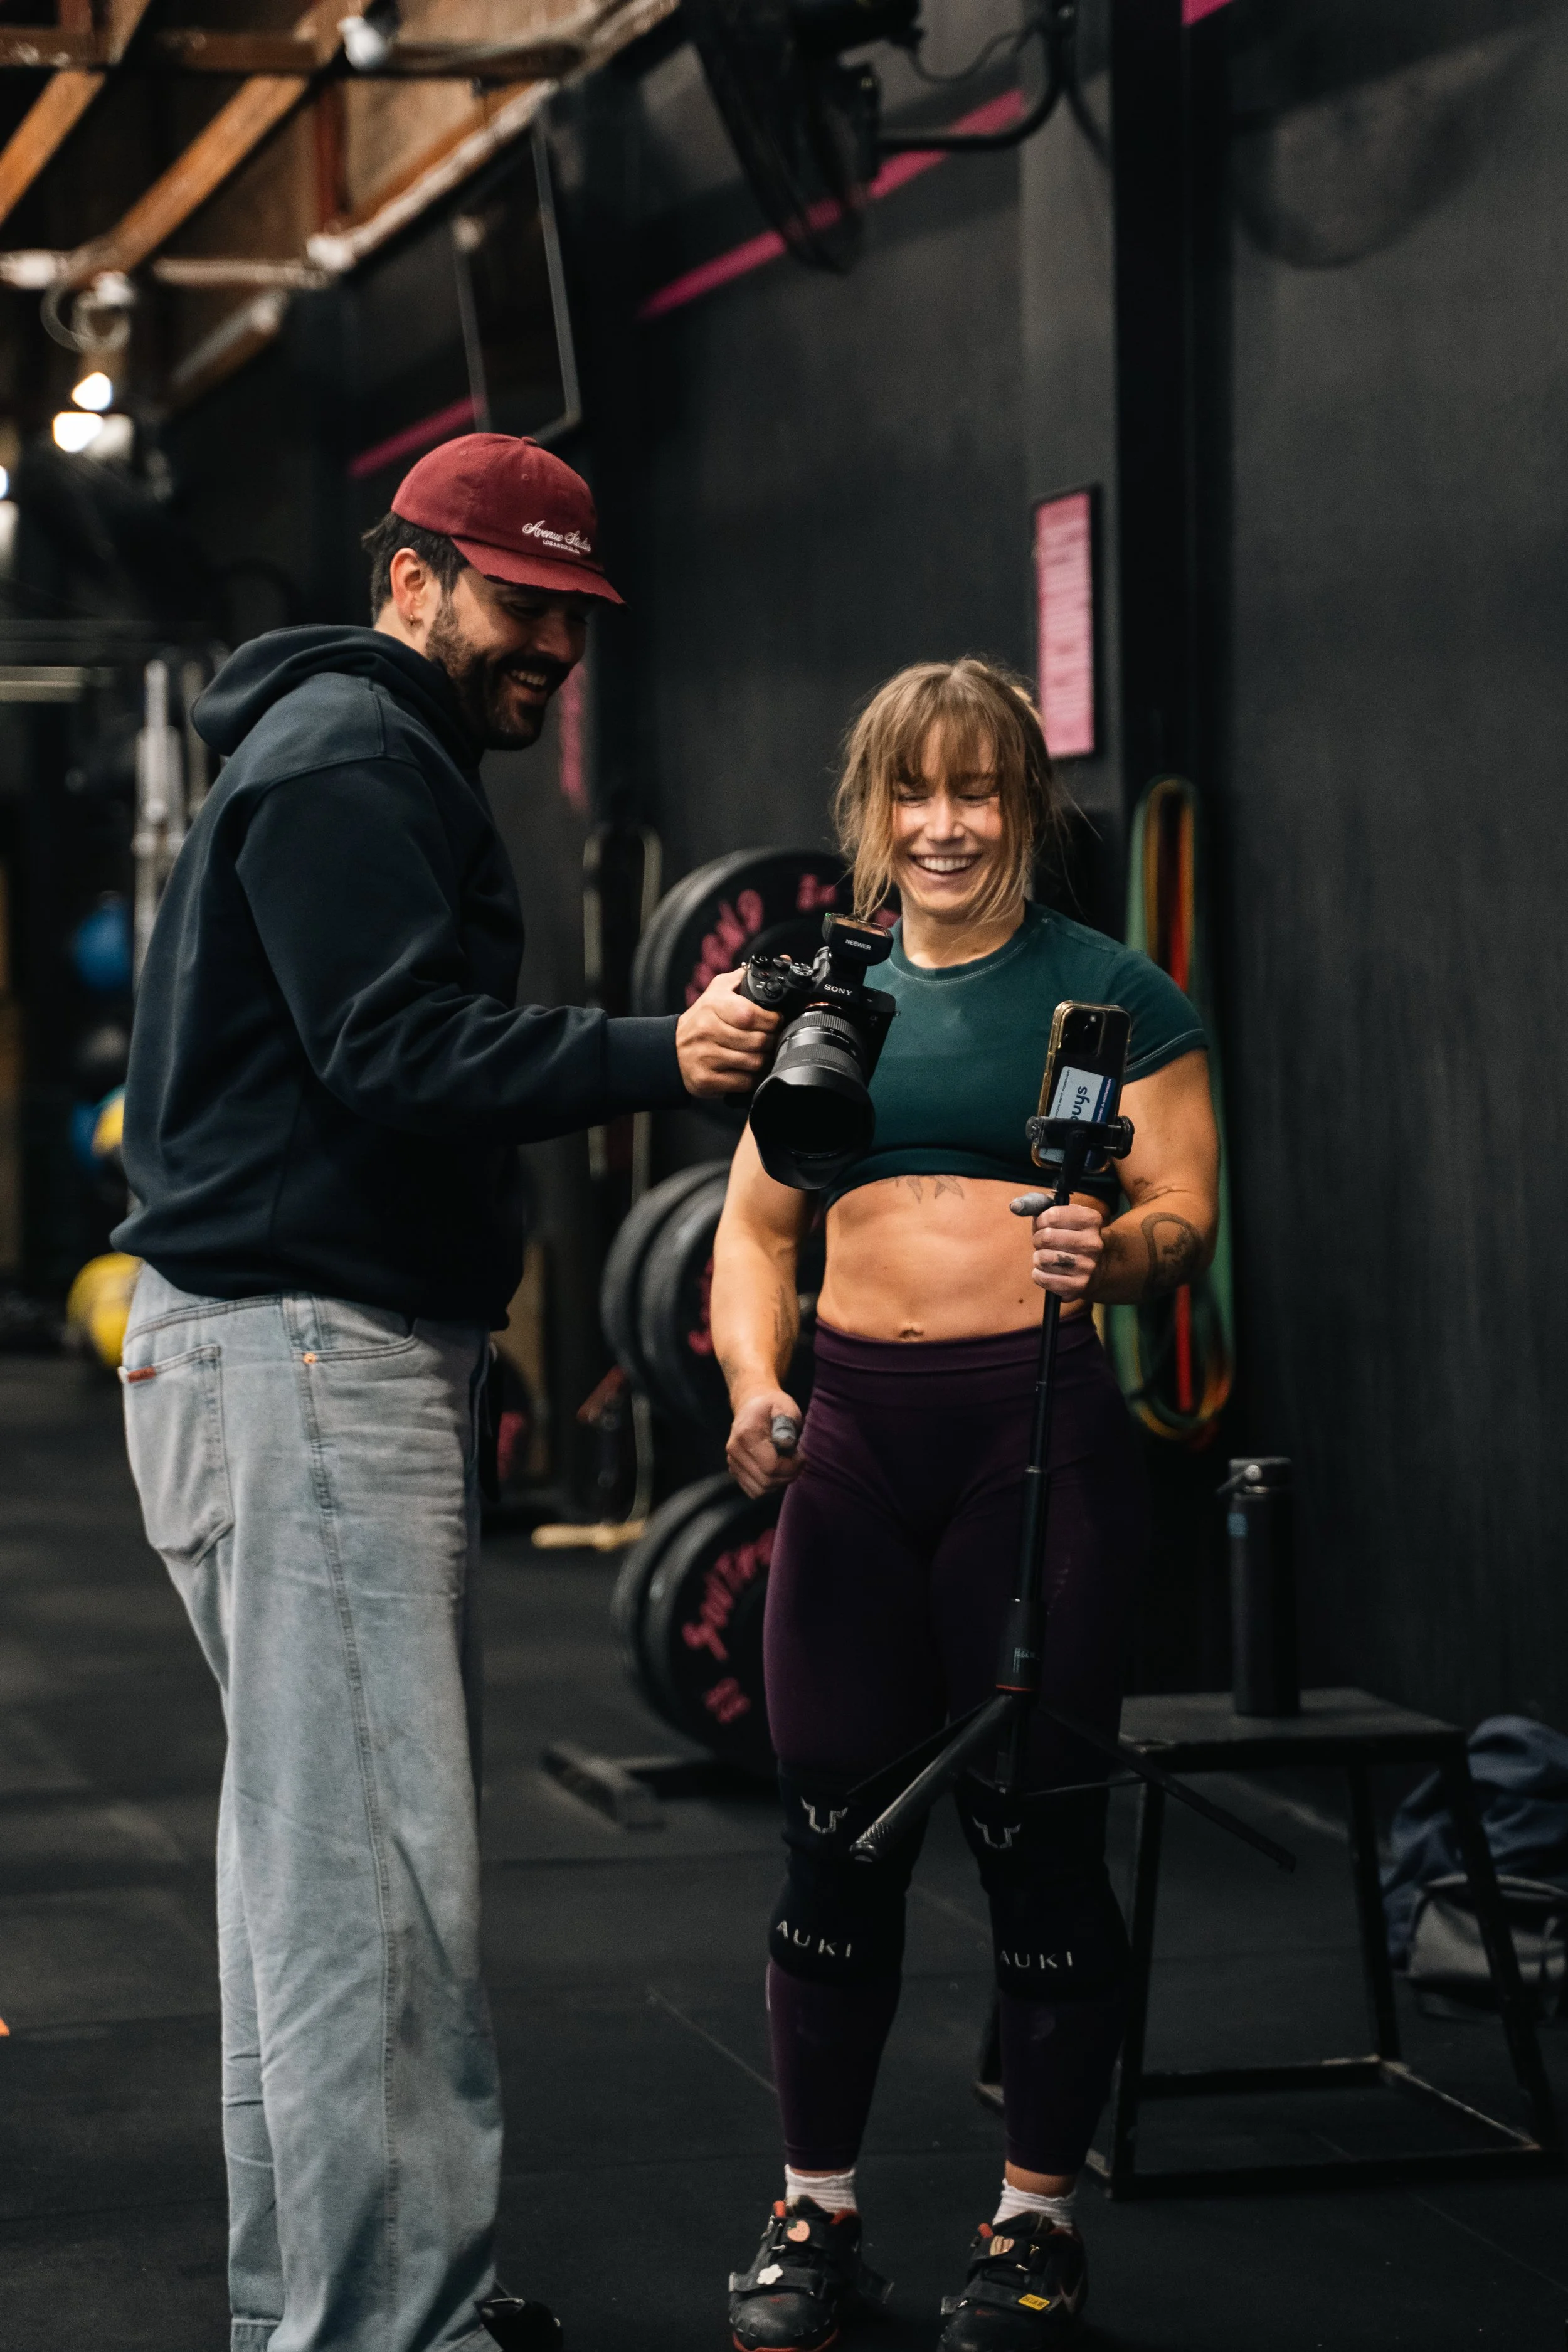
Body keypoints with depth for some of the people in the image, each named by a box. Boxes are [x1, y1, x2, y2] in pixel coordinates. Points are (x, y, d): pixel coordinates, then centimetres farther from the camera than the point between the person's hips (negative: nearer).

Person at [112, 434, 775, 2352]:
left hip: (360, 1353, 11)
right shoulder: (344, 758, -11)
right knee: (374, 1860, -12)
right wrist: (655, 1061, -30)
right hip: (304, 1351, -11)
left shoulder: (379, 758, 24)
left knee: (315, 1836, 14)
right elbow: (398, 1046, -22)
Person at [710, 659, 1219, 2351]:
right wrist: (753, 1381, -4)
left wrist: (1114, 1251, -24)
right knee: (833, 1829, 4)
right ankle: (815, 2212, 17)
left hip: (1036, 1428, -3)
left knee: (1038, 1833, 0)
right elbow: (757, 1224, 14)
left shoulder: (1109, 990, 3)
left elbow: (1185, 1213, -2)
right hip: (853, 1438, 4)